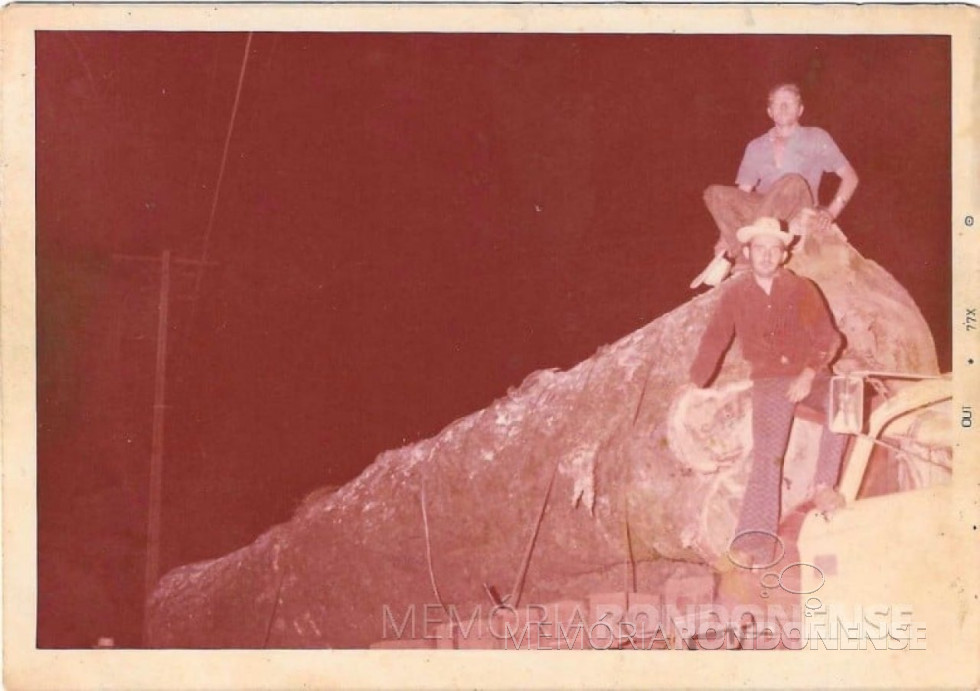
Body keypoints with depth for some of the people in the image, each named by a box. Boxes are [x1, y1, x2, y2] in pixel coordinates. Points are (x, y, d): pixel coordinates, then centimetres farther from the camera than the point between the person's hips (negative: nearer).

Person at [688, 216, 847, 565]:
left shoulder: (801, 290, -2)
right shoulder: (735, 293, 0)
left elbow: (827, 337, -4)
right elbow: (714, 340, 9)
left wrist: (809, 374, -18)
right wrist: (695, 385, 12)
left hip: (811, 375, 1)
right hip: (770, 381, -1)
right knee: (767, 455, -18)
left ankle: (824, 485, -19)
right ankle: (755, 542, -25)